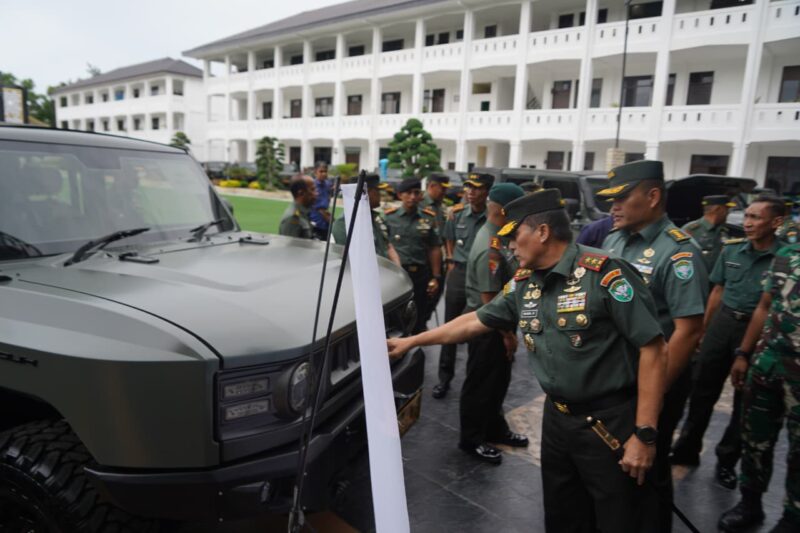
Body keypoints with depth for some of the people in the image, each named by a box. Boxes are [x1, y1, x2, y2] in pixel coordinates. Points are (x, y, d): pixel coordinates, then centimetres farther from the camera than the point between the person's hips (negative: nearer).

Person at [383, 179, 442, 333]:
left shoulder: (429, 218, 4)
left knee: (418, 318, 13)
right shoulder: (389, 217, -3)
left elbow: (434, 249, 7)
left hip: (420, 274, 2)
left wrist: (436, 277, 3)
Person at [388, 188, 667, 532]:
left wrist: (645, 434, -19)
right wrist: (411, 342, 15)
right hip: (557, 418, 6)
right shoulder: (523, 284, 3)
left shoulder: (604, 274, -19)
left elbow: (653, 349, -18)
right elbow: (475, 322, 13)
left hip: (611, 423, -6)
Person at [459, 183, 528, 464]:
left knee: (498, 380, 22)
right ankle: (472, 439, 23)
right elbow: (489, 299, -25)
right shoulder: (490, 249, -26)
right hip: (487, 326, -10)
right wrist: (507, 333, -17)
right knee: (481, 384, 6)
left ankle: (495, 428, 39)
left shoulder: (497, 237, 4)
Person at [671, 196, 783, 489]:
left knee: (745, 401, 12)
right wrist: (703, 329, 8)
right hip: (722, 323, 3)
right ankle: (687, 449, 26)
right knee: (702, 390, 10)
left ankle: (727, 460, 29)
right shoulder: (731, 250, 1)